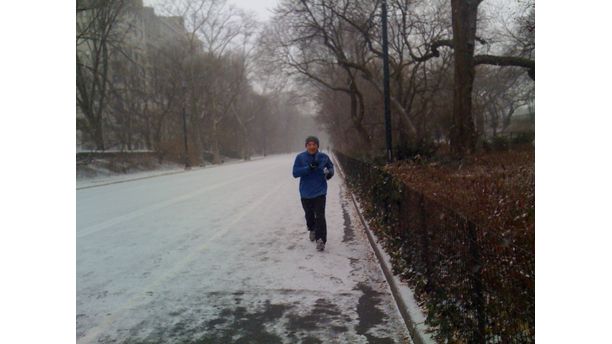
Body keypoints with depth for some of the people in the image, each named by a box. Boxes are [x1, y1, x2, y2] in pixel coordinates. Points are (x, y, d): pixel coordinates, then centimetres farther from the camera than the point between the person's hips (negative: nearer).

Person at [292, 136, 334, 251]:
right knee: (309, 214, 20)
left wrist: (329, 172, -11)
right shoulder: (300, 157, -7)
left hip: (320, 192, -2)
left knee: (320, 216, -12)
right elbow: (295, 173, -13)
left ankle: (321, 240, -10)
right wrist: (309, 168, -25)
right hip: (306, 193, 2)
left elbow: (331, 167, 13)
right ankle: (312, 230, 47)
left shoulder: (323, 157, -4)